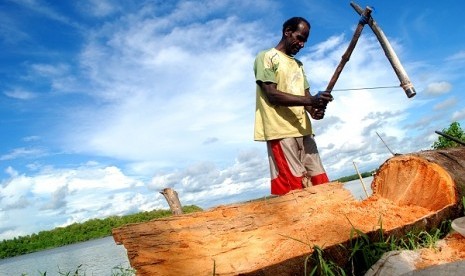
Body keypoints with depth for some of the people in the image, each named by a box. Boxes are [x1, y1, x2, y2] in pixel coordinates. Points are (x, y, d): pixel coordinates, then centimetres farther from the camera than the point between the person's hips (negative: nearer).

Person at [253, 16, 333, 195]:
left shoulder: (298, 64, 25)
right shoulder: (266, 57, 2)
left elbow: (305, 94, 16)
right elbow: (272, 95, -10)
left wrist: (314, 109, -8)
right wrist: (310, 100, -19)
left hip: (303, 131, 7)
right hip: (281, 132, -7)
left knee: (319, 182, 3)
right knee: (294, 188, -10)